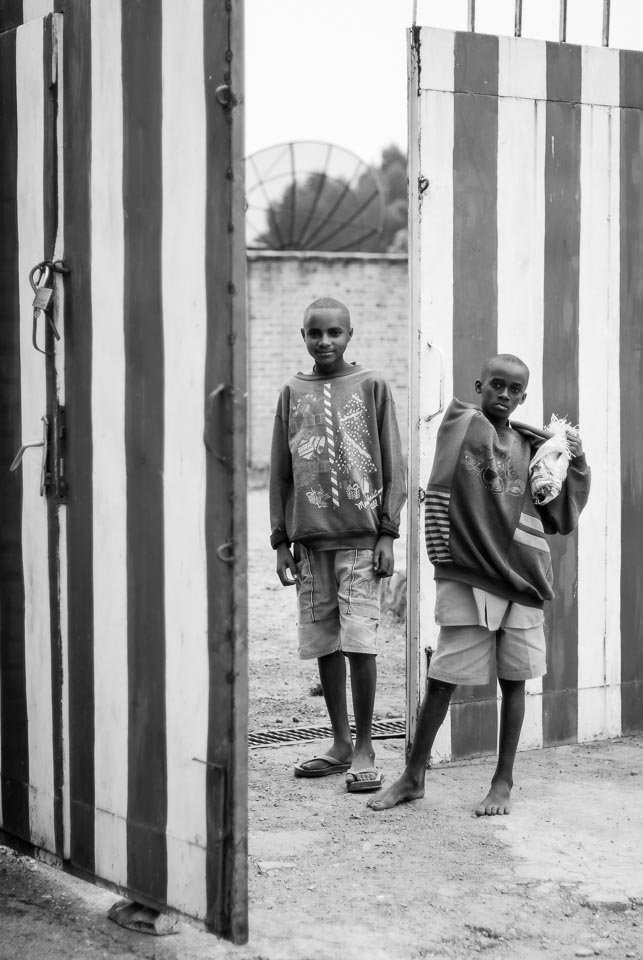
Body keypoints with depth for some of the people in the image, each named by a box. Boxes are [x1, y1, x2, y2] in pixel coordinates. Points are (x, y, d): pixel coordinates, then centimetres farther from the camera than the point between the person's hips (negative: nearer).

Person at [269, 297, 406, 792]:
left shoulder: (372, 387, 3)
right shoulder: (293, 393, 11)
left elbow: (393, 468, 3)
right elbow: (281, 473, 13)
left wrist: (387, 533, -4)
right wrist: (282, 541, 8)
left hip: (360, 536, -3)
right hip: (310, 538, 3)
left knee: (359, 642, -8)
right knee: (323, 643, 7)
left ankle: (364, 749, 2)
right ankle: (341, 744, 18)